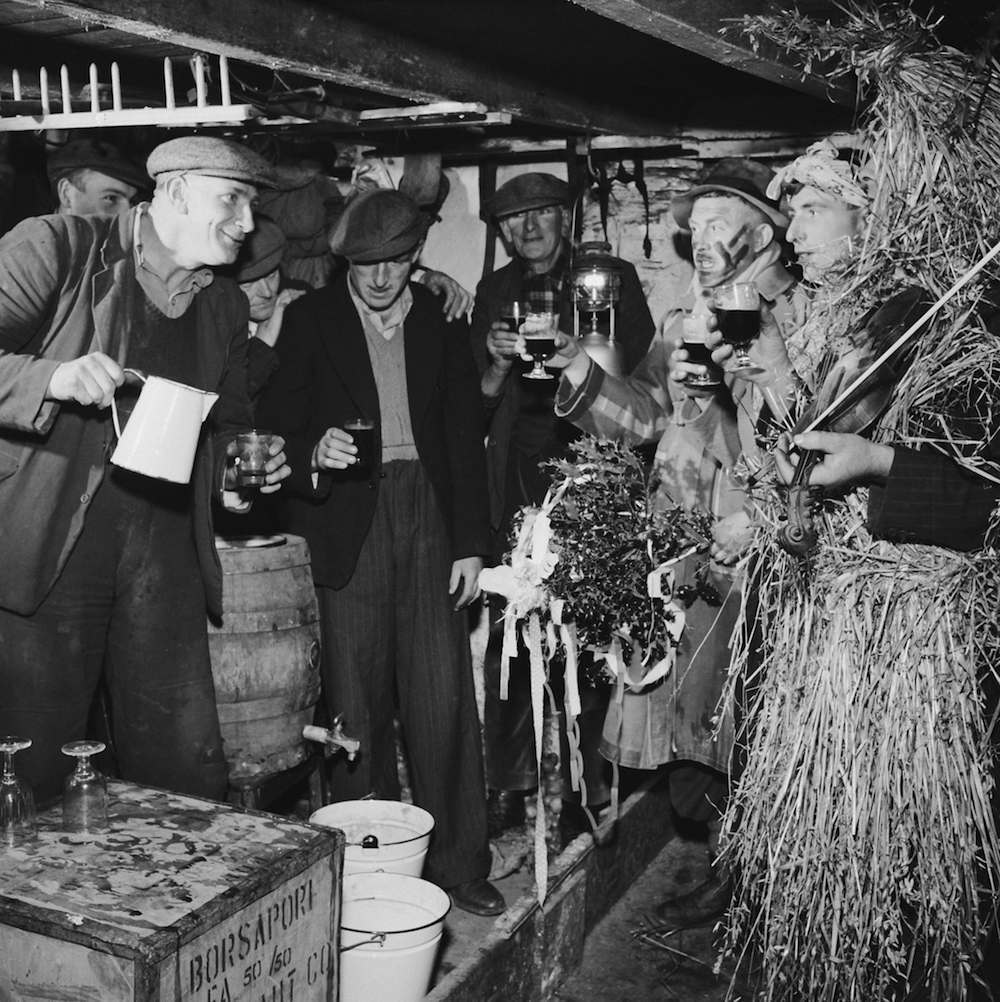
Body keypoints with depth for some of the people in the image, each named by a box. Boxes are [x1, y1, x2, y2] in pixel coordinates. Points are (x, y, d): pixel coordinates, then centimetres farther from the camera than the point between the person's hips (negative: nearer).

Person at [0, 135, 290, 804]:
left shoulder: (226, 308, 15)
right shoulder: (56, 247, -2)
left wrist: (241, 467, 2)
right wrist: (54, 379, -28)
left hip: (163, 553, 5)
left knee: (190, 772, 6)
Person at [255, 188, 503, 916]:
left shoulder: (442, 322, 9)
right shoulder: (310, 321, 5)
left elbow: (466, 436, 8)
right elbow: (277, 427, 2)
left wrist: (471, 543, 2)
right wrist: (315, 451, -22)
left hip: (428, 513, 1)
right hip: (347, 522, -1)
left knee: (444, 693, -1)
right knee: (357, 698, 2)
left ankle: (457, 859, 10)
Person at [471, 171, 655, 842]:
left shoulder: (612, 278, 8)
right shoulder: (495, 292, 17)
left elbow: (636, 373, 3)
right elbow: (482, 398, 15)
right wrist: (499, 362, -5)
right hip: (518, 474, 2)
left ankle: (586, 780, 8)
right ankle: (507, 781, 6)